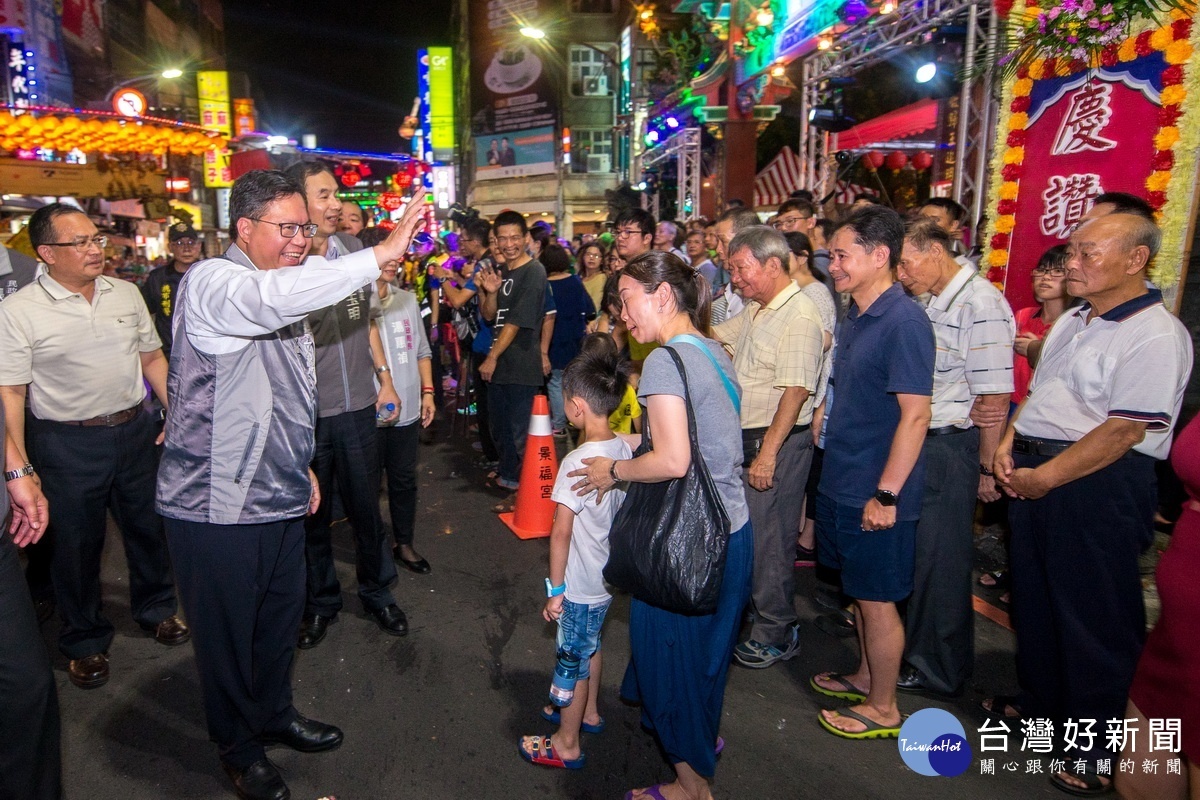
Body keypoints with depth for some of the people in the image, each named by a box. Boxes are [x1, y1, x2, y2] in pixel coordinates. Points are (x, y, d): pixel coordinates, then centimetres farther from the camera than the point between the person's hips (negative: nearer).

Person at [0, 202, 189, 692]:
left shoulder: (126, 294, 3)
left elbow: (153, 359, 11)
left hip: (135, 431, 4)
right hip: (67, 444, -4)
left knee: (148, 526, 17)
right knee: (77, 545, 10)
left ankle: (156, 608, 40)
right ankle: (85, 641, 30)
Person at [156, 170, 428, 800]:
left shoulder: (286, 295, 14)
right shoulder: (210, 283, -16)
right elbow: (268, 298, -41)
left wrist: (301, 464, 22)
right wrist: (382, 253, -43)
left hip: (279, 495, 8)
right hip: (217, 504, -8)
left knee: (281, 617, 20)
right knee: (228, 633, 9)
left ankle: (274, 715, 43)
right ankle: (238, 747, 31)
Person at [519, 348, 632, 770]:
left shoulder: (577, 462, -28)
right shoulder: (625, 449, -7)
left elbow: (561, 532, -25)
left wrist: (555, 589, -14)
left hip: (581, 585, -7)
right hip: (609, 575, 7)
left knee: (573, 658, 11)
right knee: (590, 645, 27)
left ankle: (567, 744, 30)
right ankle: (588, 711, 49)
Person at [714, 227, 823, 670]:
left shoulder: (799, 316, -18)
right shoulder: (755, 310, 13)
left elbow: (796, 391, -24)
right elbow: (713, 334, 26)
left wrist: (768, 452, -25)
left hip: (778, 440, -9)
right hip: (746, 434, 9)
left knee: (769, 538, 0)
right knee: (741, 530, 18)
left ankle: (777, 634, 15)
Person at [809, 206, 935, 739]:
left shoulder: (903, 321, -19)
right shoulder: (855, 318, 9)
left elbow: (915, 414, -22)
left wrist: (887, 494, -21)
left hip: (875, 493, -9)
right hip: (842, 484, 9)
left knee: (878, 600, 6)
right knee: (860, 591, 21)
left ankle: (882, 709, 23)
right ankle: (865, 679, 39)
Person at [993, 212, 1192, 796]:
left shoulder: (1156, 334, -15)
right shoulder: (1072, 321, 13)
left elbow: (1123, 430, -21)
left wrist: (1046, 477, -18)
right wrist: (1008, 444, 5)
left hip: (1098, 485, -8)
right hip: (1034, 474, 9)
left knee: (1095, 616, 4)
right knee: (1033, 597, 19)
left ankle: (1102, 750, 22)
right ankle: (1041, 704, 39)